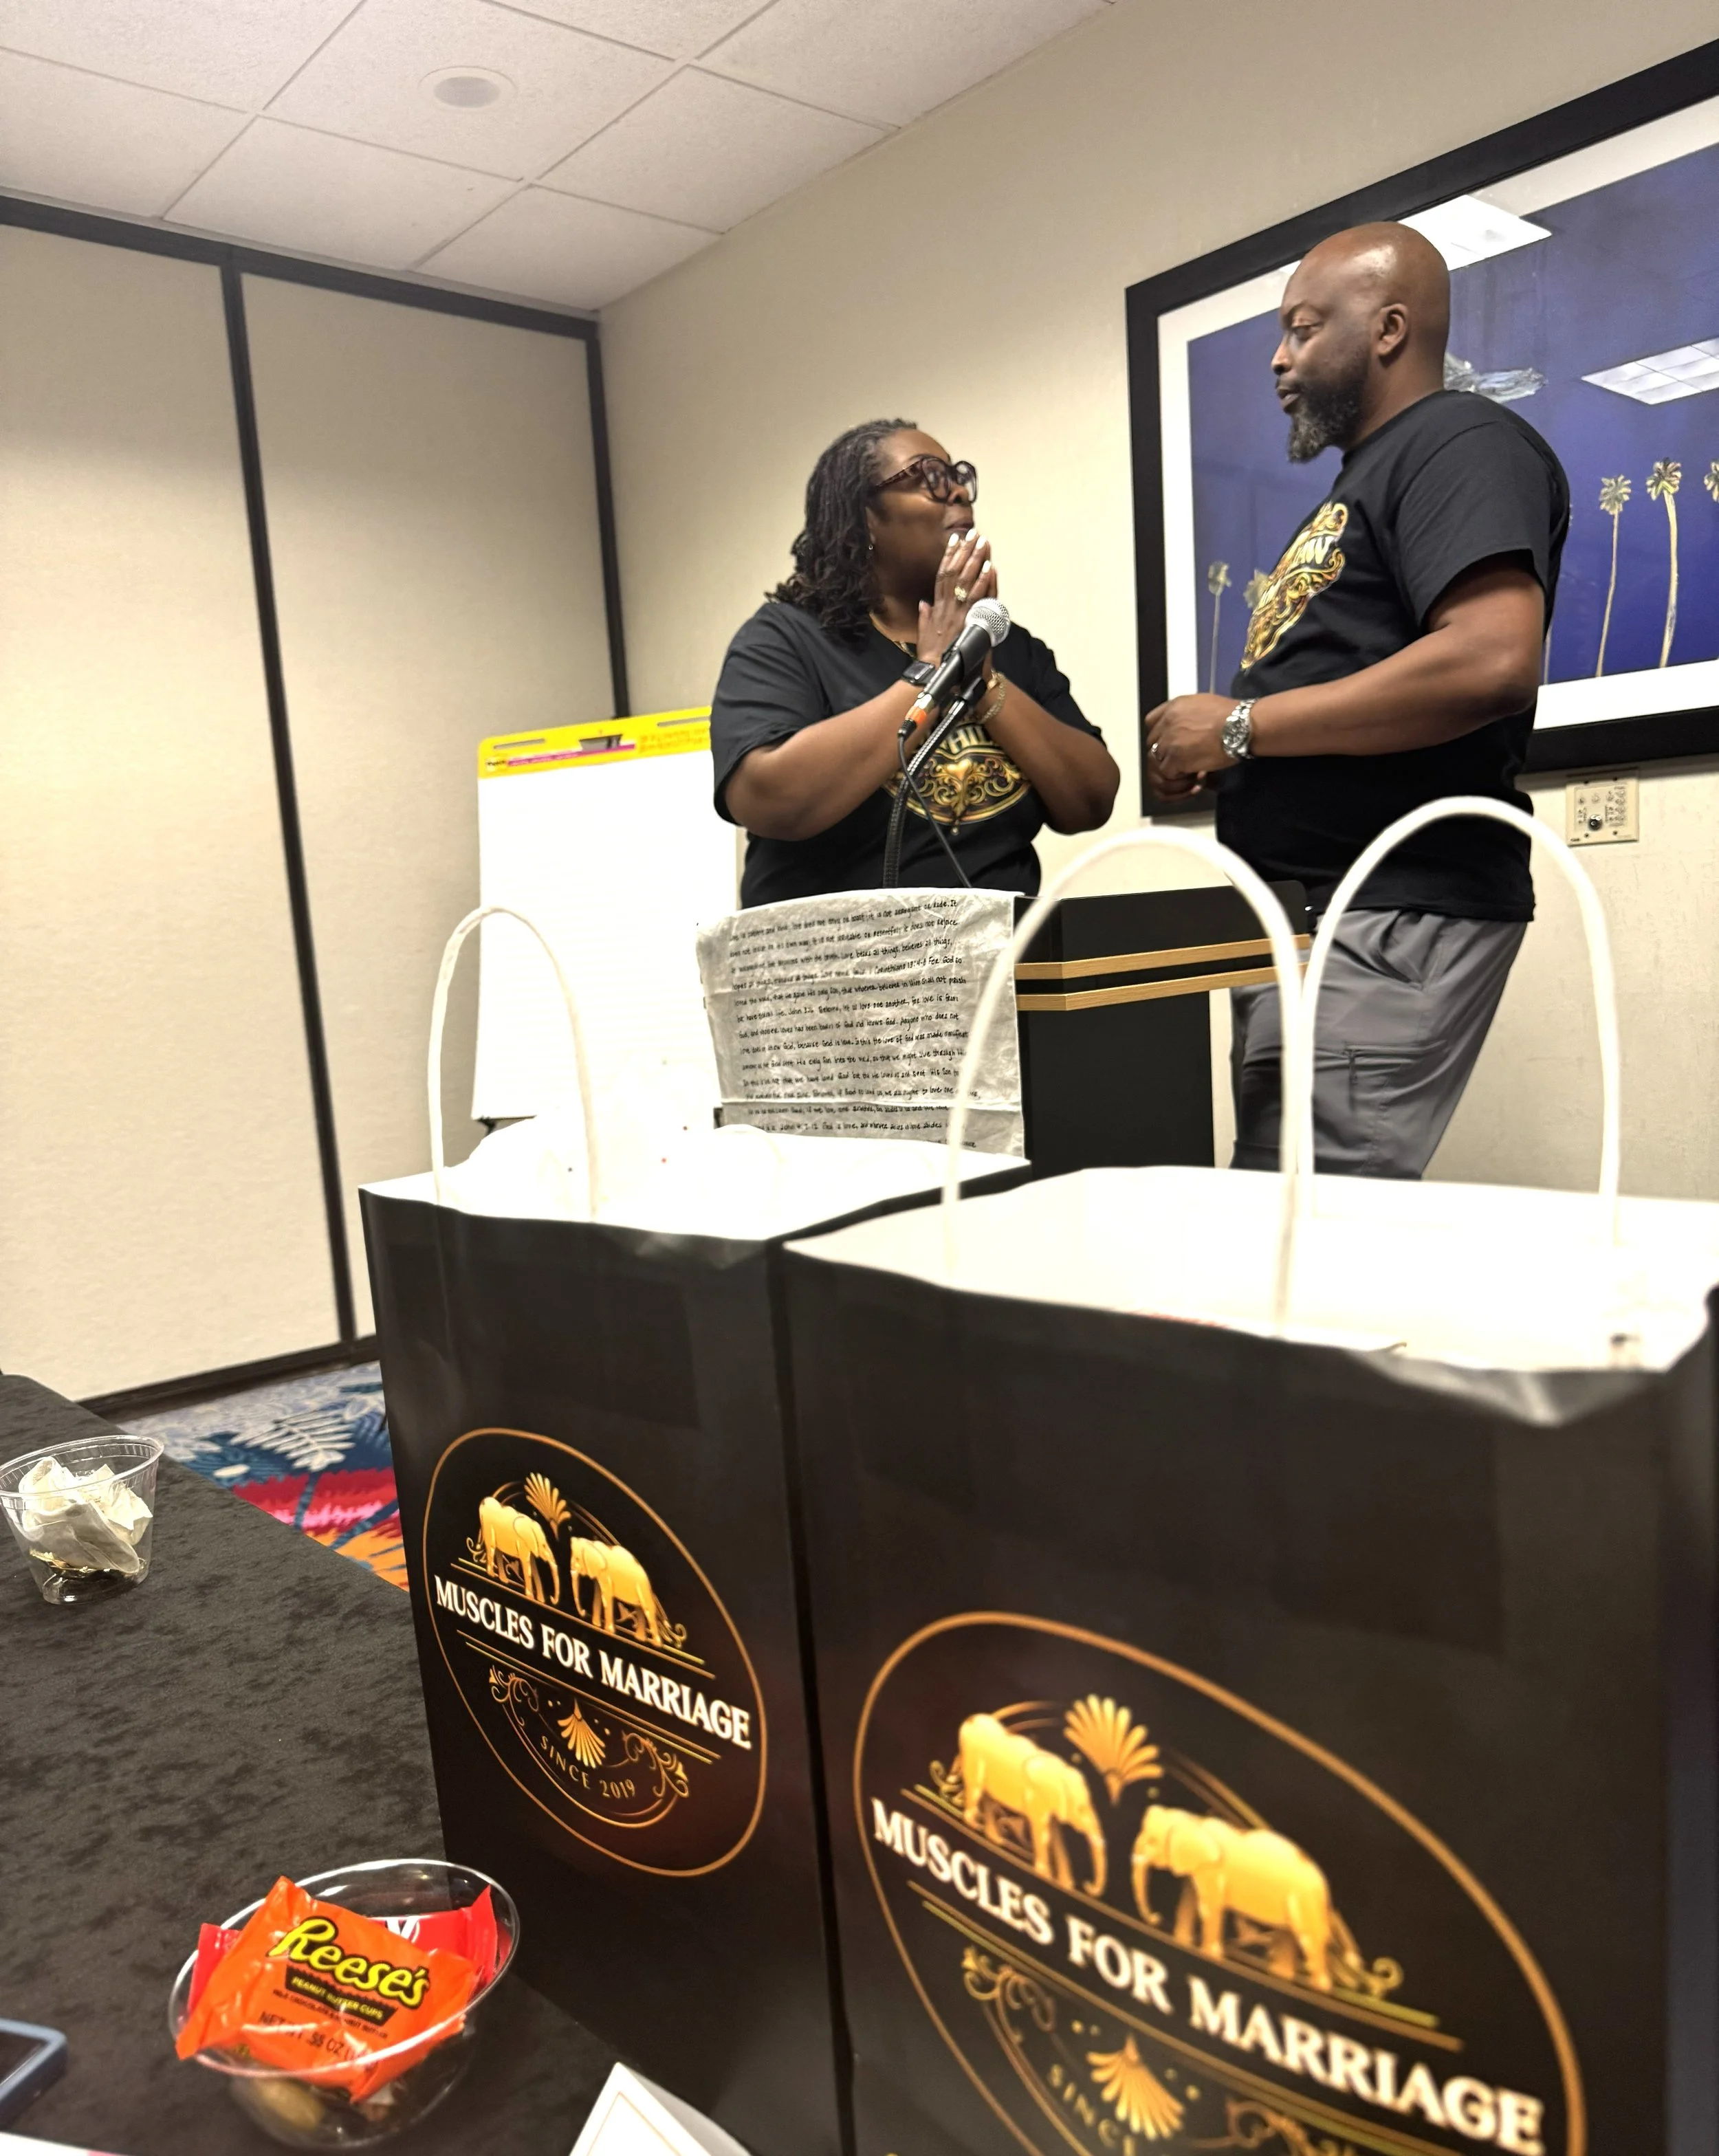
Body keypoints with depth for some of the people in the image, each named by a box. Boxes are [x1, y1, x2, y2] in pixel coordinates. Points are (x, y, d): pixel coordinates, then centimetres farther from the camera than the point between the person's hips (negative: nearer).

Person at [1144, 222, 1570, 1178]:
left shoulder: (1461, 443, -5)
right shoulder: (1364, 481, 25)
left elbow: (1494, 660, -22)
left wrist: (1242, 725, -15)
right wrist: (1210, 760, 8)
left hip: (1391, 920, -10)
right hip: (1305, 914, 10)